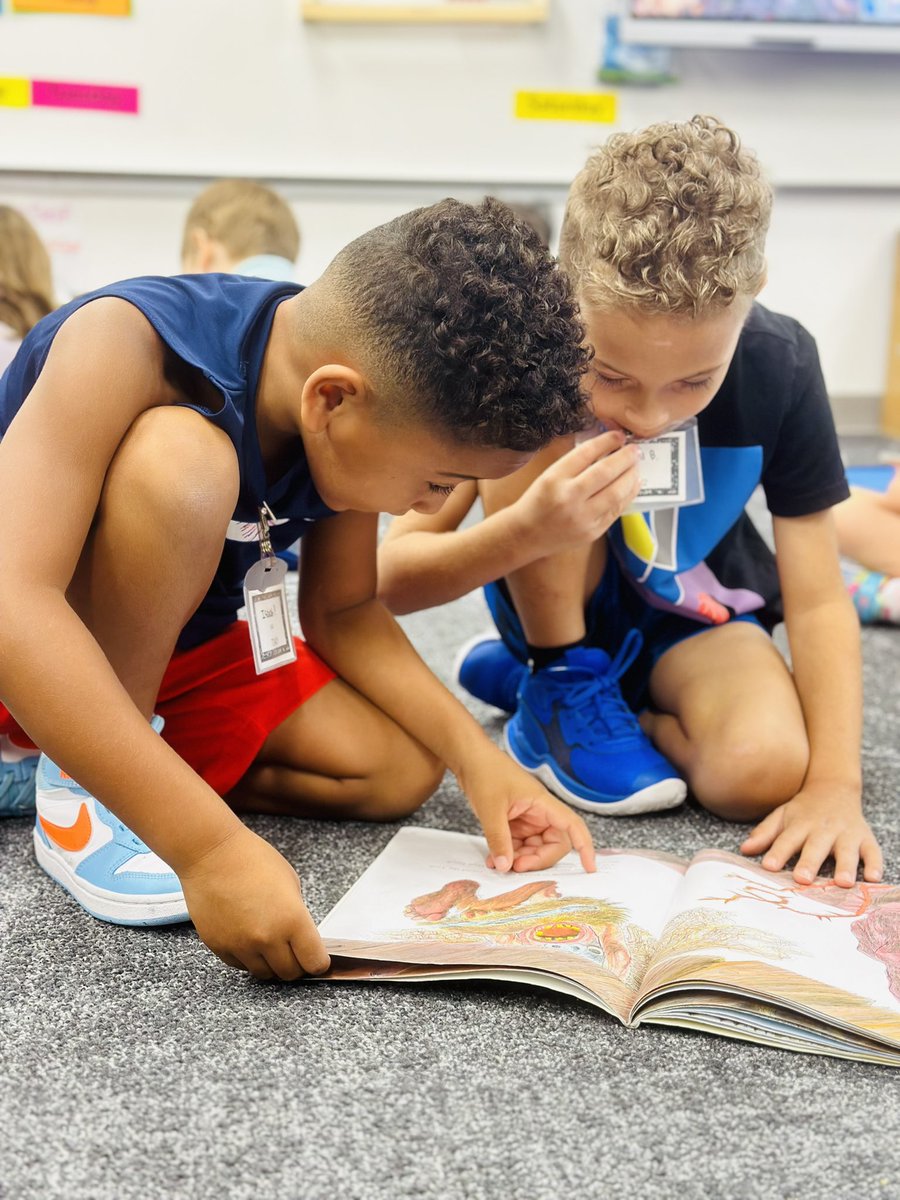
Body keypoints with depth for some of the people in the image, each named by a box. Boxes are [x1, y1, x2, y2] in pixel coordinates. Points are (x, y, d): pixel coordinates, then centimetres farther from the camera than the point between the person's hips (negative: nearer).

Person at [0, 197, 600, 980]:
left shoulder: (354, 424, -13)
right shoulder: (123, 345, -33)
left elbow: (343, 611, -1)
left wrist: (475, 755, -16)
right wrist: (208, 844, -49)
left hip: (176, 653, 7)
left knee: (400, 771, -7)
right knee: (182, 459, -33)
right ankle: (76, 791, -15)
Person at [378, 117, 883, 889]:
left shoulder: (780, 368, -23)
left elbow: (817, 598, -19)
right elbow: (392, 578, -29)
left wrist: (836, 784, -30)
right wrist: (528, 531, -49)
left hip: (692, 618, 2)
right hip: (560, 601, -2)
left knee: (767, 772, -30)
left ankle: (515, 674, -3)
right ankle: (559, 687, -13)